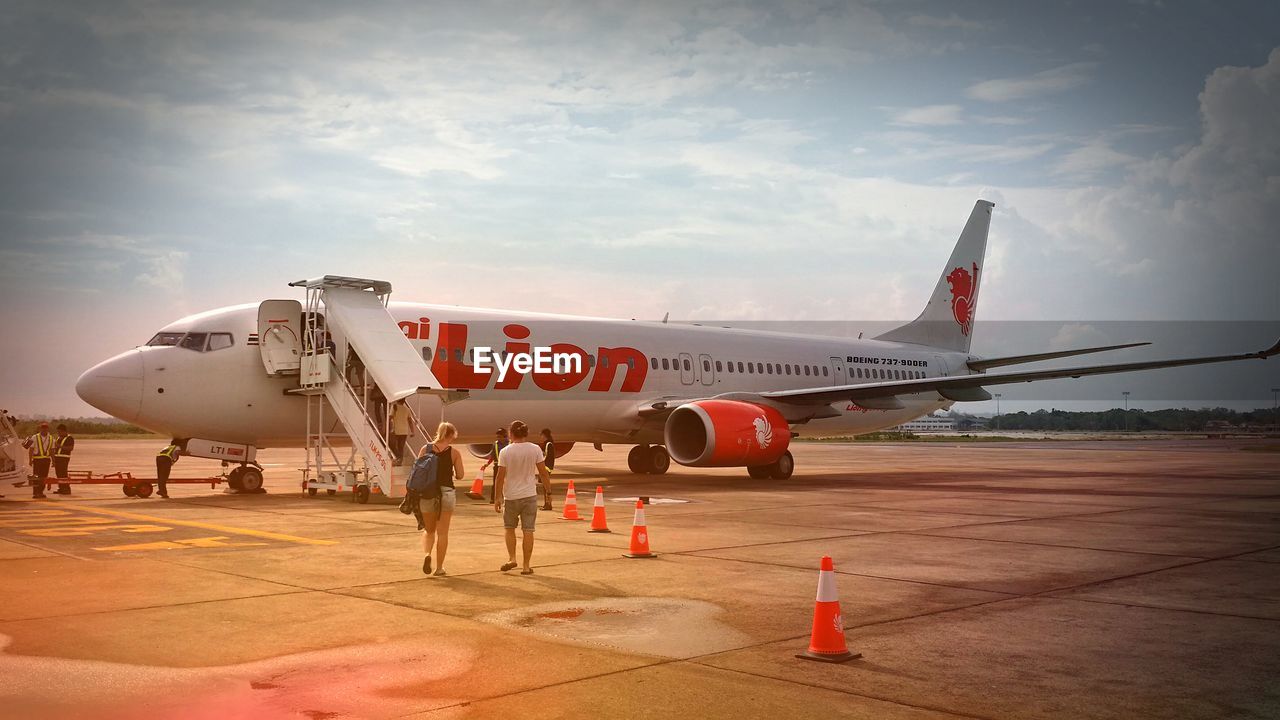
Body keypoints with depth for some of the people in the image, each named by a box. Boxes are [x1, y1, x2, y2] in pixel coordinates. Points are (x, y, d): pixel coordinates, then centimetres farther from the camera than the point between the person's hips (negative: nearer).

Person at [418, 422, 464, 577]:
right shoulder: (454, 452, -3)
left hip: (427, 493, 2)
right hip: (446, 492, -2)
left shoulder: (425, 449, 1)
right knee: (442, 532, 9)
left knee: (429, 530, 18)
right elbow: (460, 476, -1)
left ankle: (427, 554, -9)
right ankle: (439, 568, 12)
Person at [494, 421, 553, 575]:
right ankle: (526, 566, 8)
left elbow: (500, 477, -8)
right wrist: (549, 492, 7)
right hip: (530, 495, 1)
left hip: (511, 497, -1)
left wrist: (497, 497, -2)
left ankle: (512, 558, 7)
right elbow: (543, 473, -3)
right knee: (528, 530, 6)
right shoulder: (535, 449, -4)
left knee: (509, 528, 19)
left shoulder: (505, 452, -7)